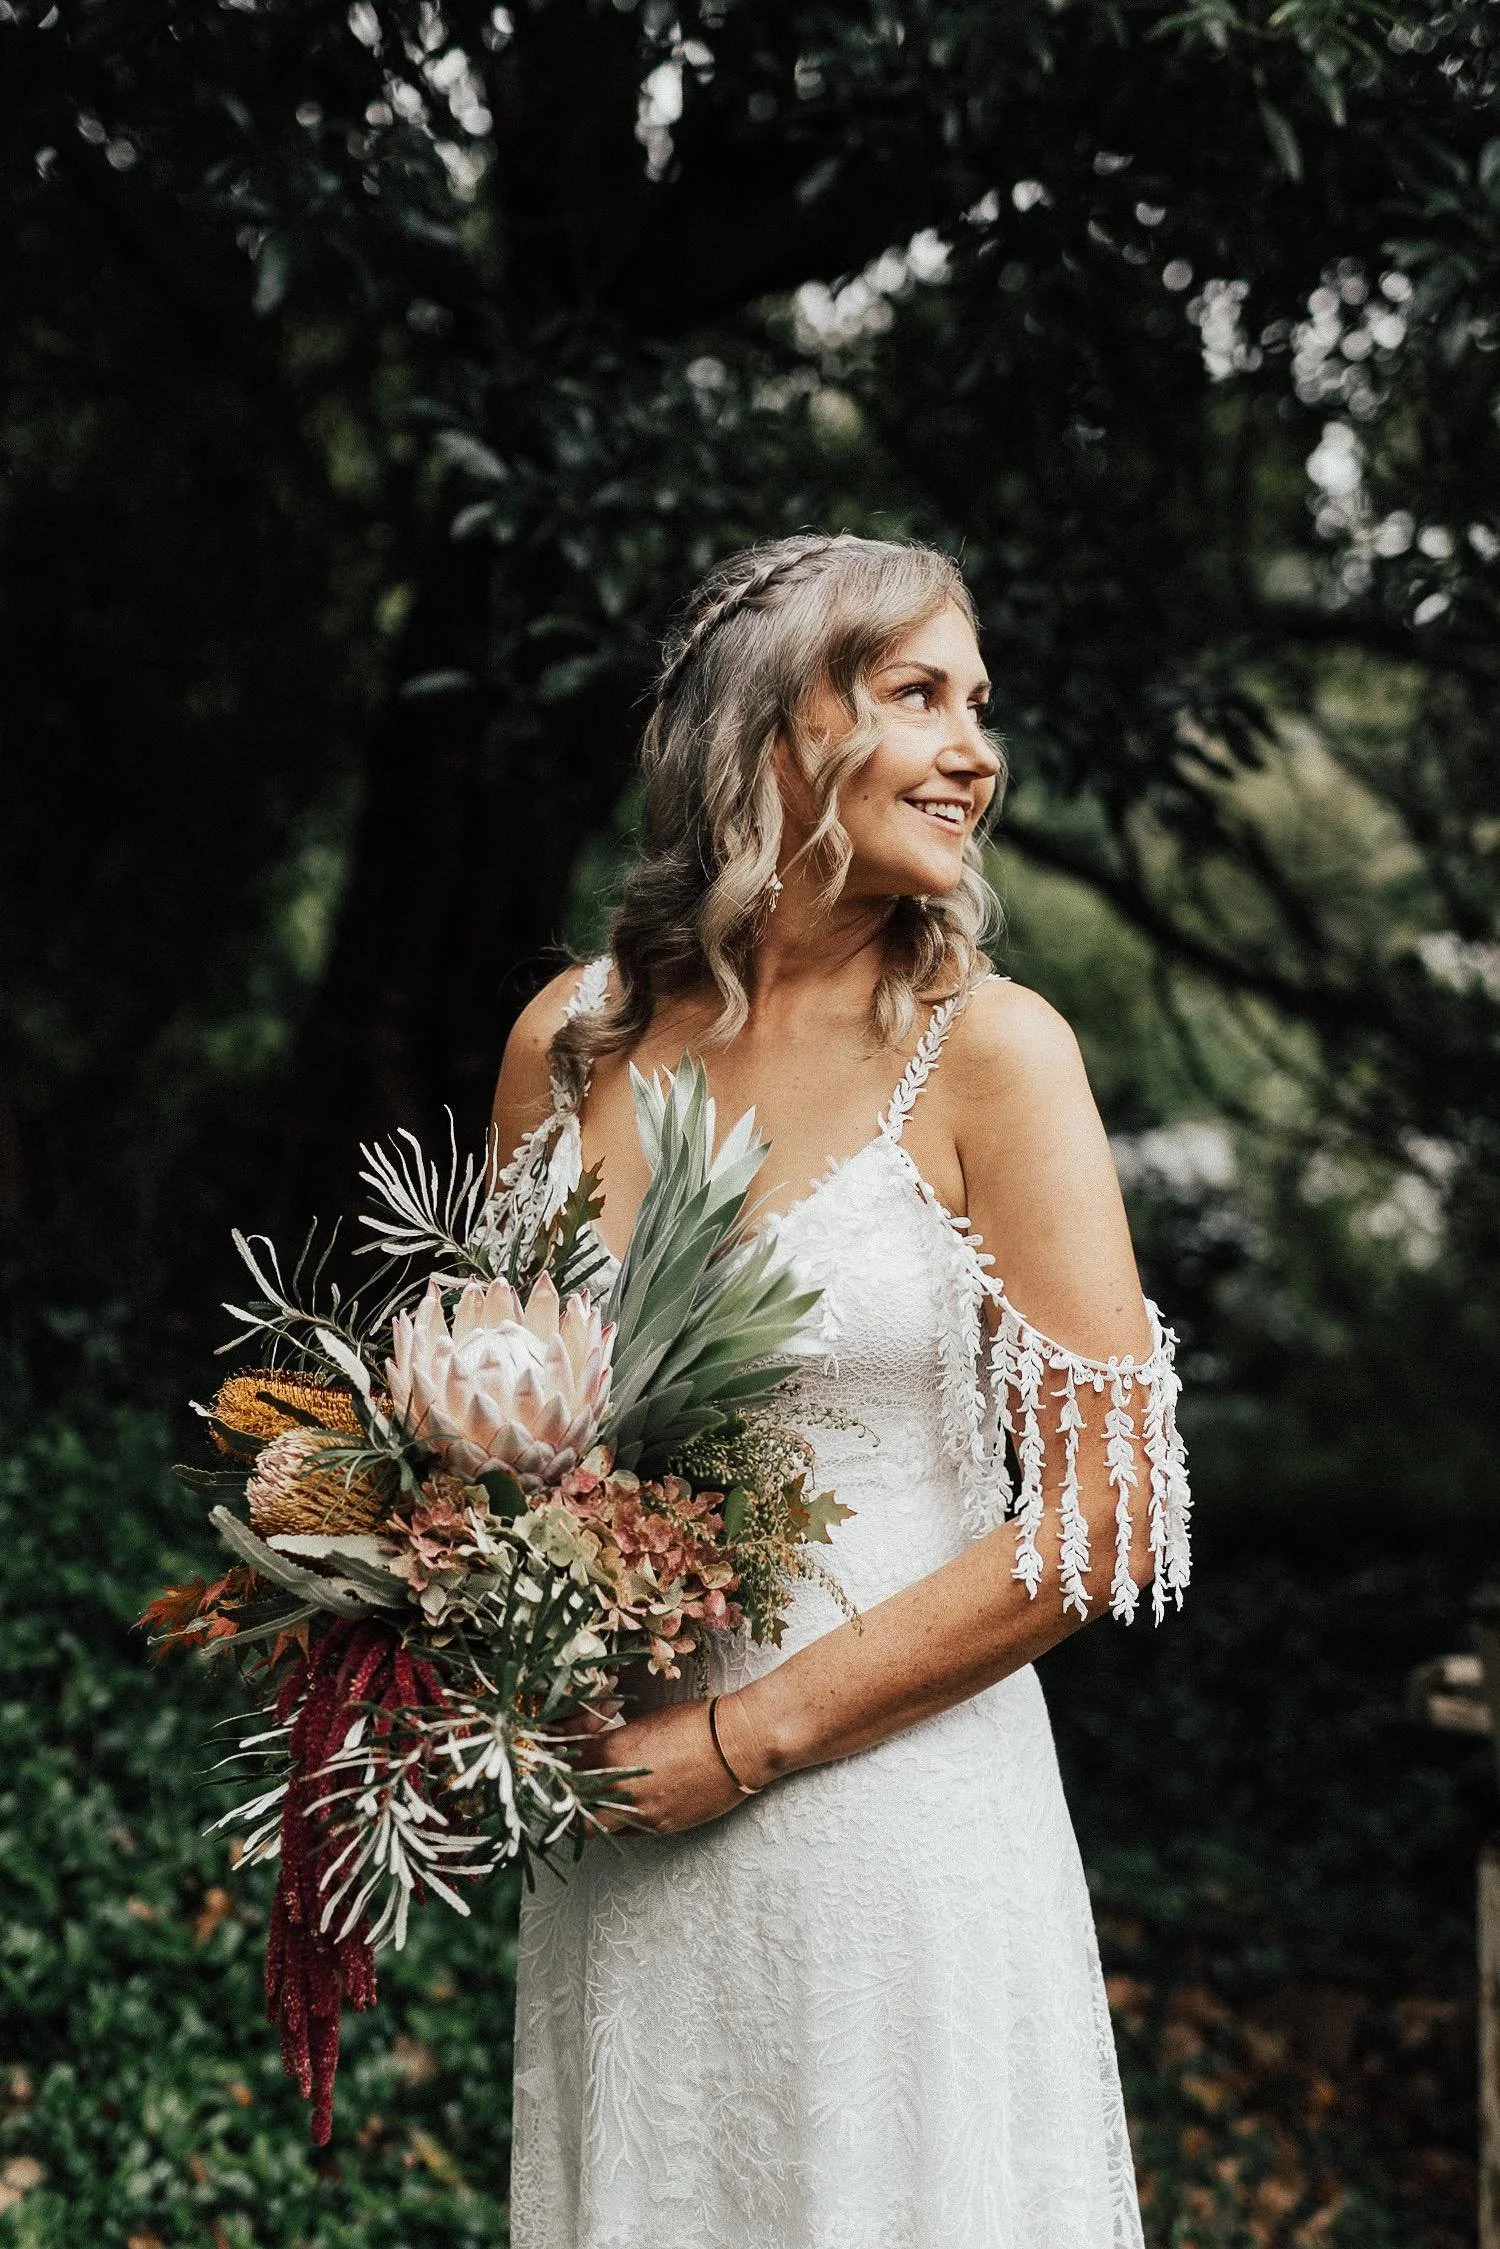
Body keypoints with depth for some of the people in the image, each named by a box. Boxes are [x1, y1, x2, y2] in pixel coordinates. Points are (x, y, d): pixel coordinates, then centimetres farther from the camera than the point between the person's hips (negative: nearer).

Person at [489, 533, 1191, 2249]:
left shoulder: (986, 1054, -10)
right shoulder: (573, 1039, 2)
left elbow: (1101, 1527, -11)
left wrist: (738, 1741, -12)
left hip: (896, 1814, -3)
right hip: (610, 1844, 4)